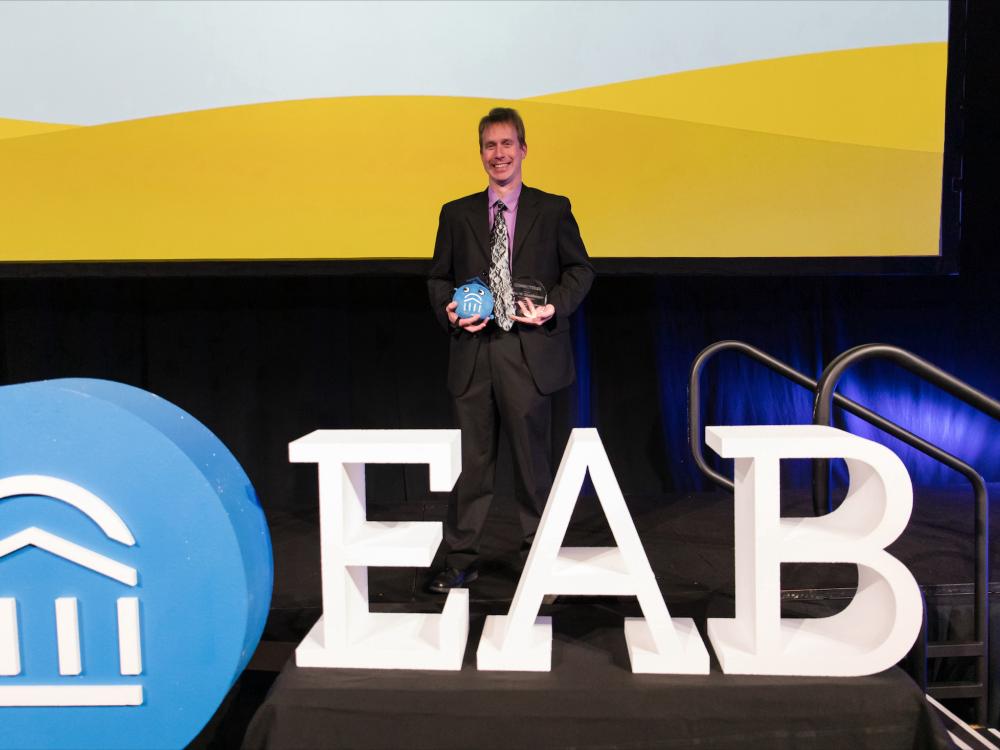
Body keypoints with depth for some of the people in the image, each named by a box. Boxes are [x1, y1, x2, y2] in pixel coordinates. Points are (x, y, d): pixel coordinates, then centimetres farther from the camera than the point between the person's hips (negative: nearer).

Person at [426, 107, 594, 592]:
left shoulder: (553, 209, 7)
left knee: (532, 459, 7)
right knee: (471, 460, 6)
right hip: (472, 352, 2)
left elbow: (580, 270, 8)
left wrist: (554, 307, -9)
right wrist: (448, 311, -6)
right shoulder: (456, 214, 11)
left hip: (530, 351, -1)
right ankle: (461, 560, 18)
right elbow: (439, 277, 13)